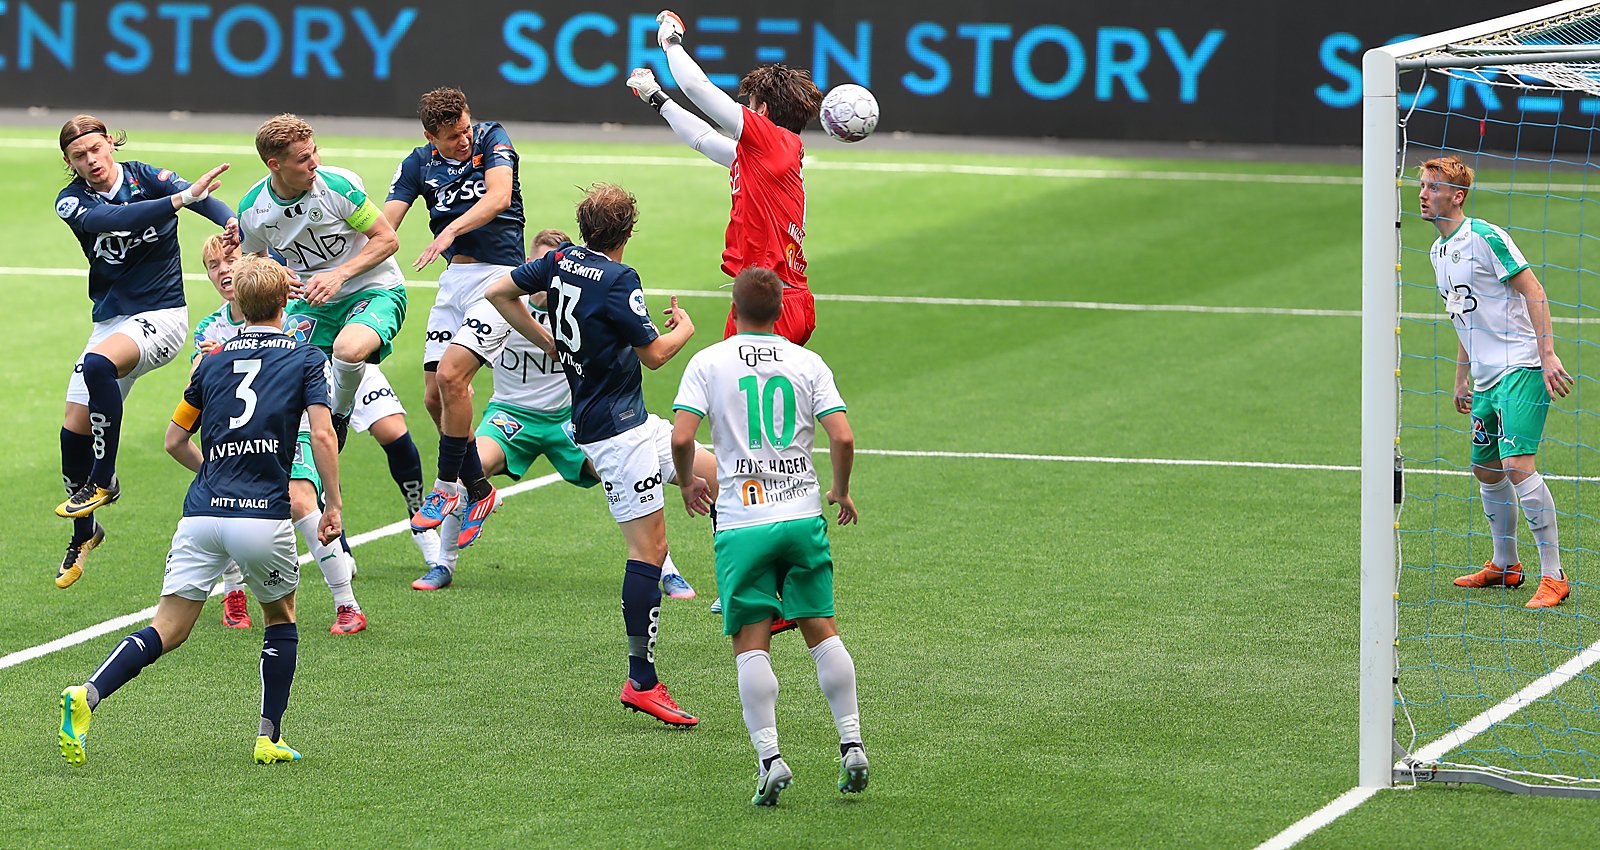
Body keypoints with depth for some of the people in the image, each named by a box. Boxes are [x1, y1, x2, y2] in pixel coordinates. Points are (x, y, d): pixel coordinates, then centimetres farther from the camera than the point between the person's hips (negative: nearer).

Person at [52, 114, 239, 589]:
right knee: (75, 429, -1)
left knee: (98, 365, -33)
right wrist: (181, 198, -39)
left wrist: (235, 228, -48)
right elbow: (111, 220, -26)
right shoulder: (72, 202, -4)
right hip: (110, 320, 4)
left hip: (162, 314, -4)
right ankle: (85, 533, 21)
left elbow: (205, 199, -24)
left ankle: (103, 481, -18)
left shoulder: (146, 177, -8)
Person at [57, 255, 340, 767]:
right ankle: (270, 739, 16)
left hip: (202, 513, 2)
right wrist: (333, 505, 0)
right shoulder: (306, 359, 6)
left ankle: (89, 694, -23)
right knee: (281, 618, 22)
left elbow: (175, 441, 22)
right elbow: (322, 436, -7)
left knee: (168, 630, 1)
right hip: (264, 515, -2)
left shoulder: (214, 361, 17)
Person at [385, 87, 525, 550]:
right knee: (435, 396, 2)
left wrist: (451, 230, -38)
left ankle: (447, 487, -5)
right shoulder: (419, 164, 2)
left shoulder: (492, 139, -7)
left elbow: (498, 198, -24)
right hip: (453, 280, 5)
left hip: (497, 274, -5)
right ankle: (479, 492, 17)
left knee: (450, 375, -19)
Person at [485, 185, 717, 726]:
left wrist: (547, 341, 19)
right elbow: (654, 353, -12)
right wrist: (684, 328, 8)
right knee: (649, 546, -9)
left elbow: (500, 293, 14)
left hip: (632, 424, 9)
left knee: (718, 474, 15)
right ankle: (641, 681, -8)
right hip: (618, 431, -9)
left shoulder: (561, 260, 5)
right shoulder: (618, 280, -18)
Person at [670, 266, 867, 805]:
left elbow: (680, 437, -10)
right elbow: (842, 437, -5)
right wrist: (842, 492, 13)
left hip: (741, 523, -2)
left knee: (751, 643, 0)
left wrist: (687, 483, 10)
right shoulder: (807, 362, 4)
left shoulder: (709, 362, 0)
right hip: (803, 516, 2)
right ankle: (851, 744, 8)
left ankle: (769, 757, -11)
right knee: (821, 629, 12)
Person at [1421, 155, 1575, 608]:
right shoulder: (1438, 251, 15)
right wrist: (1461, 378, 24)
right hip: (1485, 378, 9)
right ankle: (1505, 565, 29)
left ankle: (1553, 576, -14)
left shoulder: (1485, 238, -12)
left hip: (1521, 369, -9)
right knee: (1486, 470, 14)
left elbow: (1533, 292, -14)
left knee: (1517, 464, -18)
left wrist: (1547, 353, -21)